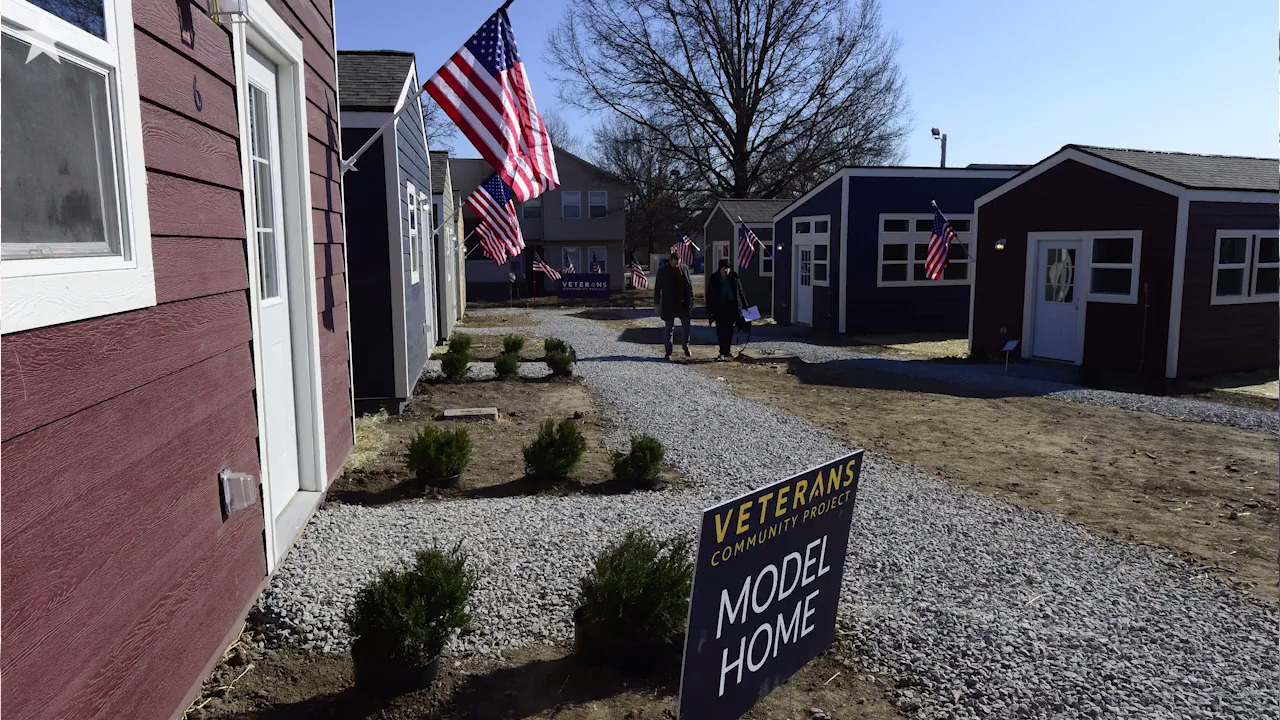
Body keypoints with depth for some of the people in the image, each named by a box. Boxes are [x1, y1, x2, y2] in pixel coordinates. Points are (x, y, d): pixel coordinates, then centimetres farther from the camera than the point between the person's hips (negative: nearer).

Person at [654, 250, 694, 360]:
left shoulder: (684, 268, 4)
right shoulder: (662, 271, -3)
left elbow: (690, 285, 9)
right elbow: (657, 288, 1)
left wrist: (691, 300, 5)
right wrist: (657, 303, -4)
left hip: (683, 304, 2)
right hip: (669, 305, -2)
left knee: (687, 327, 5)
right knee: (669, 328, 4)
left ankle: (686, 348, 24)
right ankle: (668, 352, 11)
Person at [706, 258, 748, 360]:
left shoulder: (734, 278, 7)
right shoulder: (714, 279, 4)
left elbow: (740, 292, 14)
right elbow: (709, 296, 5)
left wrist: (745, 306, 11)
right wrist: (710, 310, -1)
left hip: (731, 307, 0)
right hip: (719, 308, 0)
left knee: (729, 330, -2)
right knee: (720, 330, -1)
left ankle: (725, 351, 5)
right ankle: (723, 352, 8)